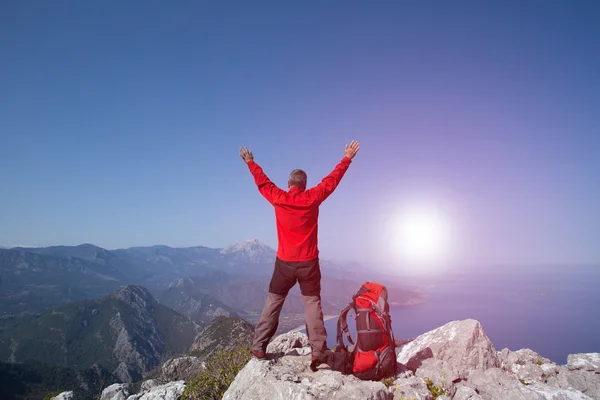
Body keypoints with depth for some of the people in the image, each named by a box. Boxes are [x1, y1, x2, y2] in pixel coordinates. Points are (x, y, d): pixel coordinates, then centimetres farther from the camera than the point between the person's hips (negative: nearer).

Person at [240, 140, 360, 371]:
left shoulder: (278, 199, -5)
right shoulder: (313, 198, -6)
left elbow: (262, 182, 11)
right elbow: (332, 180, 5)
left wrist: (250, 163, 28)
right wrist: (347, 158, 17)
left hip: (284, 263, 1)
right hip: (309, 263, 0)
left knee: (273, 303, 13)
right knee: (312, 304, 7)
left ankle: (259, 348, 17)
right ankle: (318, 352, 4)